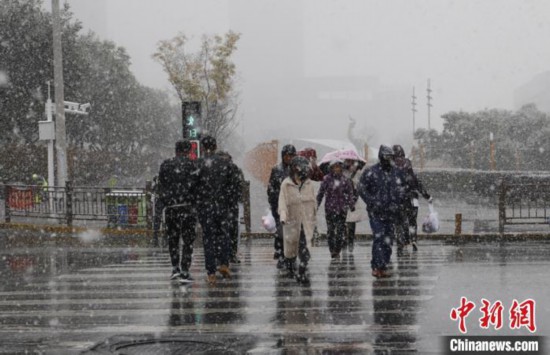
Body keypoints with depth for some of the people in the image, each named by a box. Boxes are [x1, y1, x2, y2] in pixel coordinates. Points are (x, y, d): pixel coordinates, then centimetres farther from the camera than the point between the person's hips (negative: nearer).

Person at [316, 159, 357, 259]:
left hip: (342, 209, 1)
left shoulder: (345, 180, 4)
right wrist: (316, 205, 2)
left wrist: (351, 205, -3)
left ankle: (337, 251, 8)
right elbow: (320, 193, 5)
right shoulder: (327, 179, 1)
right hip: (330, 208, -1)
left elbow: (350, 193, 7)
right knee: (330, 230, -2)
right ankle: (332, 250, 8)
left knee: (341, 230, -1)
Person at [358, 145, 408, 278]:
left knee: (388, 240, 5)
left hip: (391, 212, 5)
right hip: (376, 212, -4)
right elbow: (361, 189, -2)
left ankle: (382, 266, 13)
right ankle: (377, 266, -13)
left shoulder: (397, 173, 8)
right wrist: (372, 203, -10)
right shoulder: (370, 172, -4)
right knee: (379, 238, -14)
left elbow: (402, 189, 15)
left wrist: (397, 203, -1)